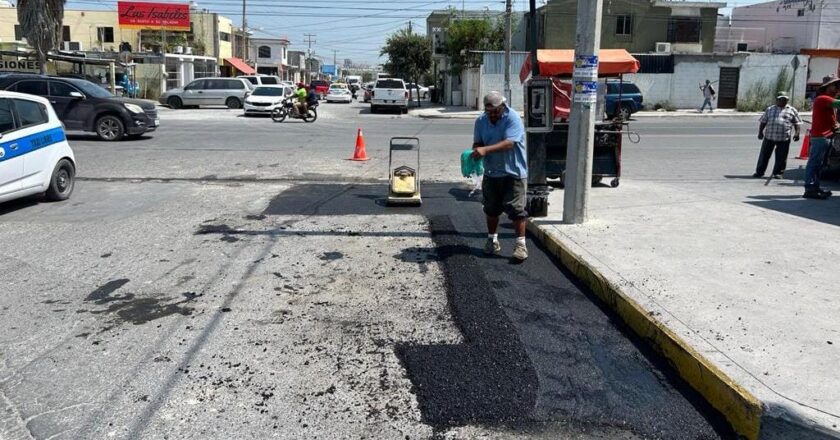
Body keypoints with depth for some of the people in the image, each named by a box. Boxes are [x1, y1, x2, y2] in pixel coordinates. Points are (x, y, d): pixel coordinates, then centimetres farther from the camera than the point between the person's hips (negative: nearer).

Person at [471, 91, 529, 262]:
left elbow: (509, 143, -28)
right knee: (491, 208, 13)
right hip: (491, 172, 5)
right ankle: (492, 240, 29)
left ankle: (521, 244, 4)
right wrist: (477, 150, -20)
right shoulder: (481, 121, 1)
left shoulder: (513, 118, -16)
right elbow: (478, 142, 5)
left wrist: (486, 150, -36)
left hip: (513, 172, -5)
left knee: (516, 209, -5)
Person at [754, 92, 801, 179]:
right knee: (764, 155, 4)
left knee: (781, 157, 2)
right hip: (769, 136, 1)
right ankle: (759, 172, 12)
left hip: (784, 138, -1)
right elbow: (763, 121, 13)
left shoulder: (792, 110, 10)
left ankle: (777, 173, 13)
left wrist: (797, 133, -3)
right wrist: (760, 132, 3)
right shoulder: (770, 109, 14)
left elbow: (797, 123, 10)